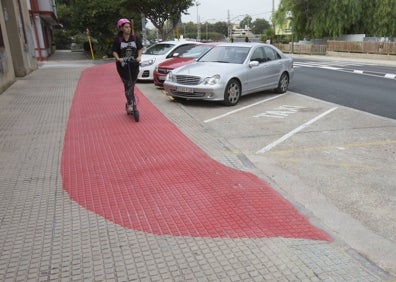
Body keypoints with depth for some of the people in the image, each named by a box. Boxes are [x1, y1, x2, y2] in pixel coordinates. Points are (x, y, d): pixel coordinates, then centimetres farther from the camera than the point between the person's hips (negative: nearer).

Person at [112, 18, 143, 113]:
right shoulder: (118, 40, -2)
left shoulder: (135, 38, 3)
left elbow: (140, 49, 6)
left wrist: (139, 56, -12)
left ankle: (130, 103, 19)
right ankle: (130, 103, -3)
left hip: (134, 65, 2)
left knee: (132, 85, 6)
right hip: (123, 66, -2)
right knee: (128, 85, -8)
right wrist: (118, 58, -21)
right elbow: (114, 52, -2)